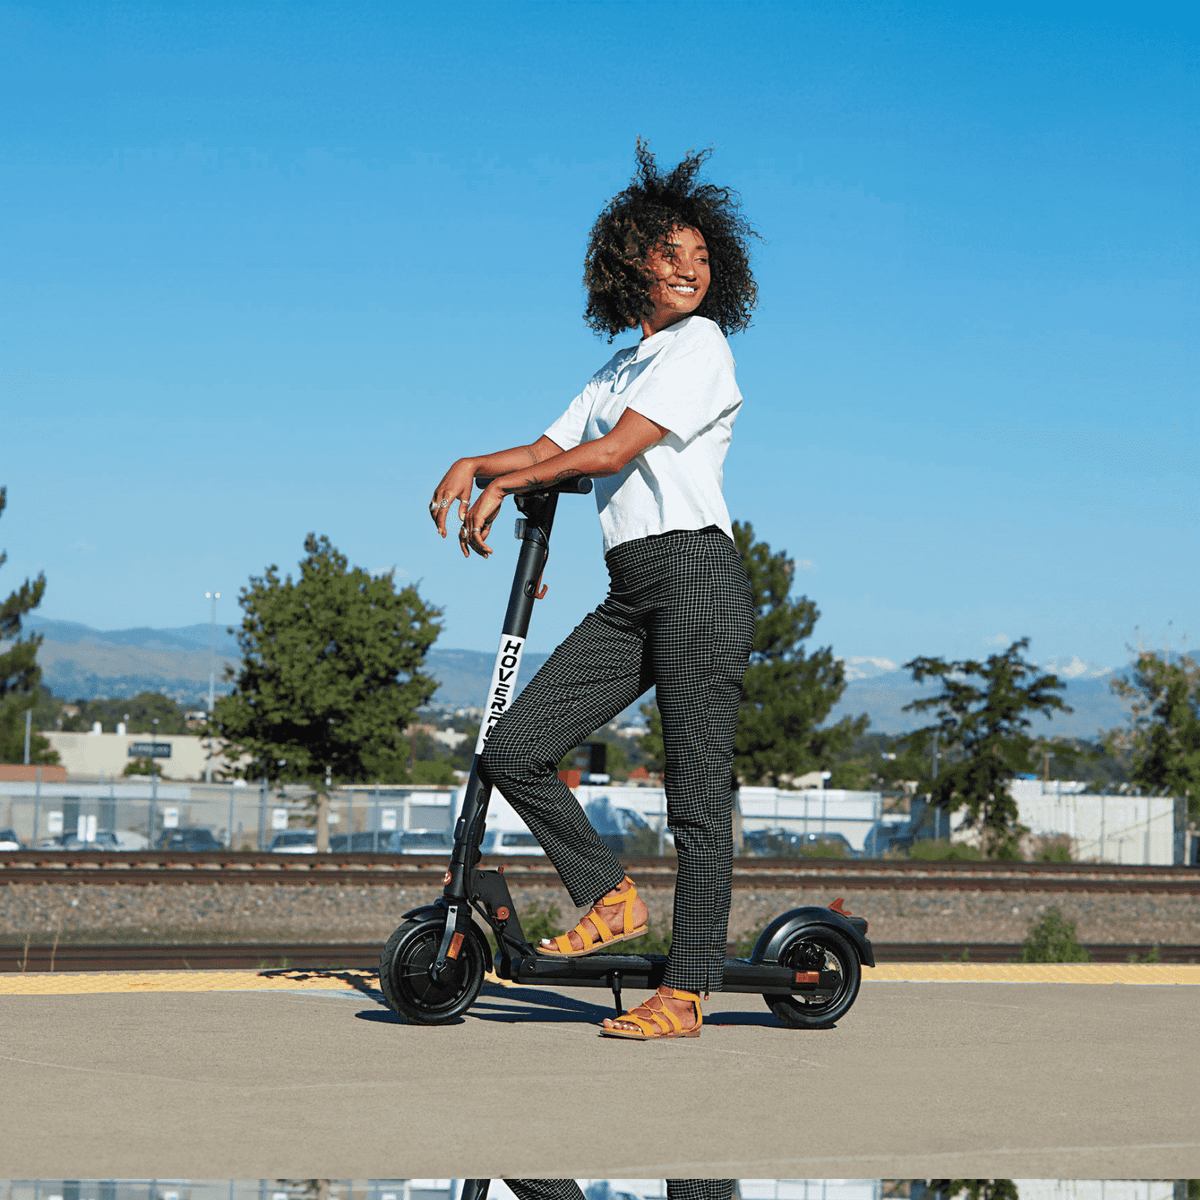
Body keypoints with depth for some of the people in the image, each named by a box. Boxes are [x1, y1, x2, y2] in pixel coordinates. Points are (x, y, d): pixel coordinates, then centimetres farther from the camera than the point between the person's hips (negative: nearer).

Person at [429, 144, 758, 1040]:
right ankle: (611, 899, 12)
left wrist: (504, 486, -2)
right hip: (630, 595, 8)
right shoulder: (621, 370, 24)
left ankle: (686, 993, -4)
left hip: (696, 576, -8)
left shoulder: (701, 345, -2)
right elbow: (552, 451, 21)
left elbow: (612, 451, -11)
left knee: (698, 796, -7)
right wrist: (477, 464, 0)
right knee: (514, 748, -3)